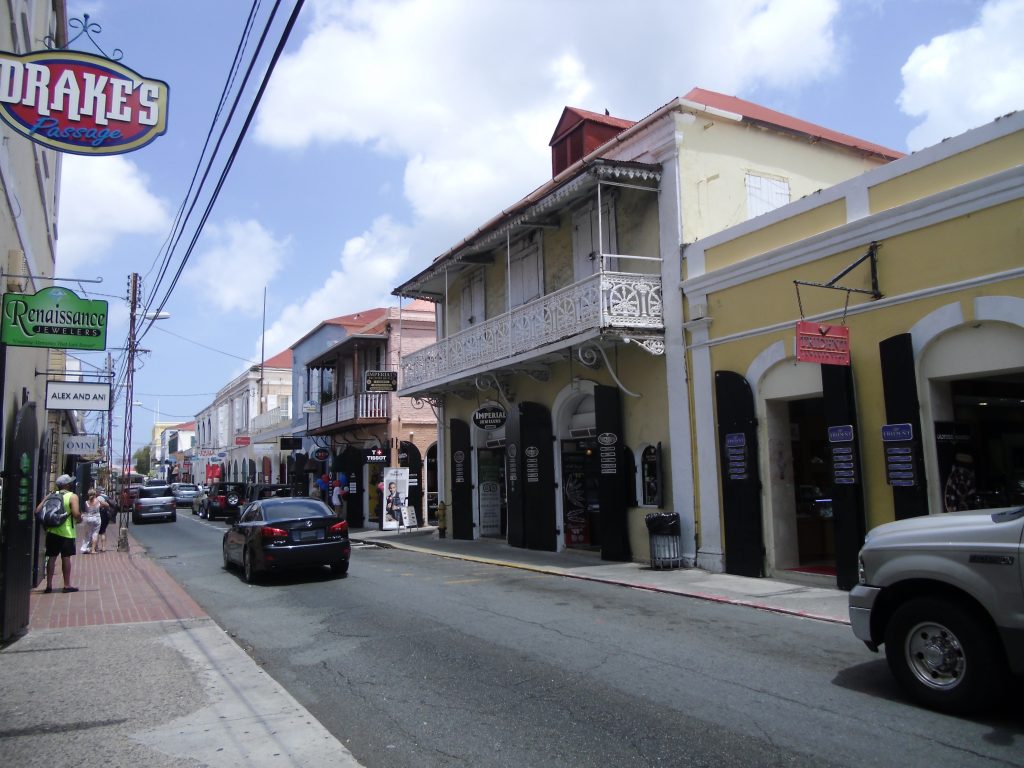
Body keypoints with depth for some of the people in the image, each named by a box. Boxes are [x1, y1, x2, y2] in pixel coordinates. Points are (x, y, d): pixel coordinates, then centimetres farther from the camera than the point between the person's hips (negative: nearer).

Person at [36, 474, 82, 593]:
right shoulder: (72, 496, -8)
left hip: (52, 530, 4)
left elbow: (38, 511, 0)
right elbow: (76, 514, -19)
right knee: (66, 558, 3)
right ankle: (67, 585, 8)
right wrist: (80, 519, 1)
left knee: (51, 557, 10)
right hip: (66, 531, -4)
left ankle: (49, 585, 12)